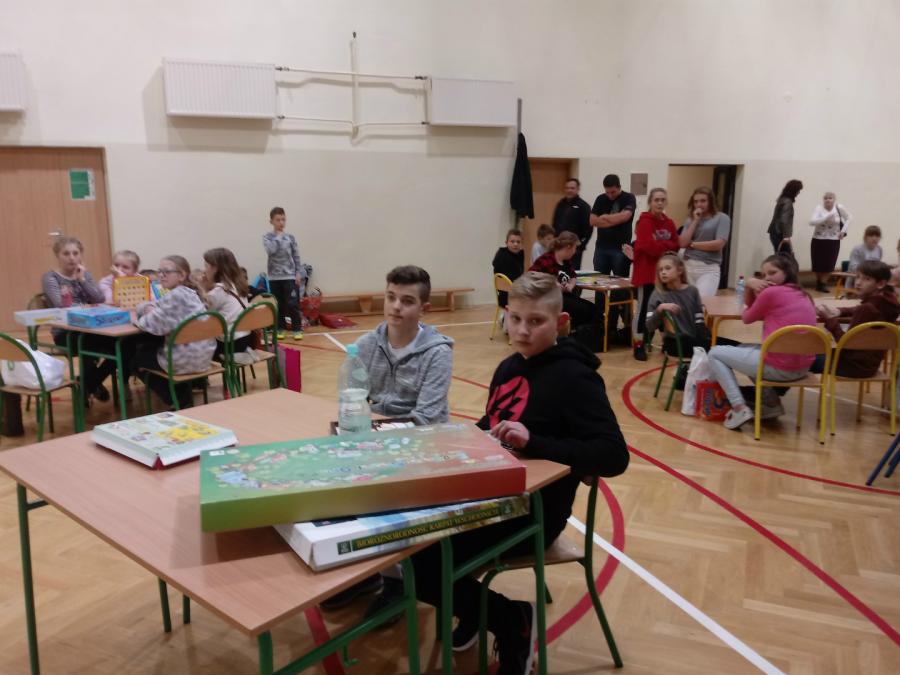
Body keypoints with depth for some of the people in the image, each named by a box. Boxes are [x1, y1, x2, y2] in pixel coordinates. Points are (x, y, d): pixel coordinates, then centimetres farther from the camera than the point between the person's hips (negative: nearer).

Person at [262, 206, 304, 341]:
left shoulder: (290, 237, 3)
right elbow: (271, 250, -19)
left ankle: (297, 329, 5)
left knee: (292, 304, -3)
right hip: (274, 277, 0)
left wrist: (298, 274, 0)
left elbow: (296, 256, 5)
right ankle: (280, 328, 18)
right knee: (278, 305, 7)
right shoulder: (267, 237, 0)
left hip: (290, 276, 0)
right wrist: (278, 237, -9)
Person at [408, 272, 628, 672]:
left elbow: (614, 456, -23)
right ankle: (474, 608, 24)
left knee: (419, 561, -17)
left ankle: (510, 619, 7)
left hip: (532, 512, -8)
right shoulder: (509, 368, 9)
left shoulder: (574, 377, -15)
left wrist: (533, 442, -31)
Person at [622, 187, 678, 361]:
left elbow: (675, 246, 5)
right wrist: (666, 246, -7)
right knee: (643, 309, -2)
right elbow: (648, 247, -21)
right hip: (646, 272, -6)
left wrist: (659, 247, -11)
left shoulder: (669, 223, 11)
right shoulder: (644, 222, -9)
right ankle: (638, 345, 5)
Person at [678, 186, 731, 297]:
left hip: (709, 268, -4)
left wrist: (692, 244, -1)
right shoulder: (690, 220, 14)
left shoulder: (722, 218, 1)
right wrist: (695, 221, -1)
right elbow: (682, 243, 2)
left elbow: (719, 244, -10)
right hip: (688, 266, 4)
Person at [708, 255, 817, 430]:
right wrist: (750, 285, 8)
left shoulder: (771, 292, -10)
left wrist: (756, 293, 19)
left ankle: (740, 409, 0)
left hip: (778, 367, -9)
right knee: (744, 350, 33)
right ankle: (772, 404, 24)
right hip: (802, 367, 9)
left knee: (715, 353, 10)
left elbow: (746, 318, 6)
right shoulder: (802, 295, 17)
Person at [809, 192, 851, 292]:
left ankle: (823, 284, 11)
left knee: (829, 264, -2)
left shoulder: (839, 207, -5)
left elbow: (848, 218, 11)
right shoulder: (819, 208, -10)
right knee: (818, 263, 4)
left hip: (833, 241, 1)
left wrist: (843, 231, 2)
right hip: (818, 240, -1)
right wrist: (827, 217, -34)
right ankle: (818, 282, 27)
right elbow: (812, 222, -25)